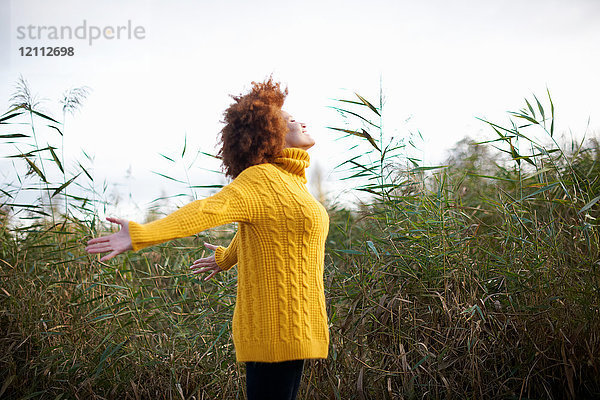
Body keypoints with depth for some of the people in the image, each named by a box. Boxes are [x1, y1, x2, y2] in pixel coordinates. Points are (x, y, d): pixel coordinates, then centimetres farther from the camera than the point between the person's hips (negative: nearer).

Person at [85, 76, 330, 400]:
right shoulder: (262, 179, -14)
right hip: (275, 333, -9)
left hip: (288, 330, 9)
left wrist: (227, 258, 46)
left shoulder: (287, 180, 14)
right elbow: (207, 209, -28)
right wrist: (141, 234, -40)